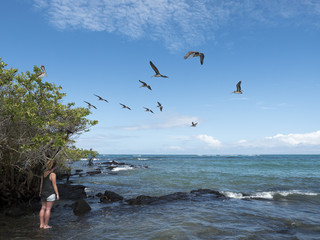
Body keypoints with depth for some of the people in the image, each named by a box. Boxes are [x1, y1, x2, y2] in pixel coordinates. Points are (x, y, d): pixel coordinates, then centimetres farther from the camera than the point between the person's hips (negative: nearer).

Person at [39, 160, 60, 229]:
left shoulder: (44, 173, 7)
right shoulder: (53, 174, -15)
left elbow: (41, 183, 13)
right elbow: (54, 185, -14)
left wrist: (40, 192, 23)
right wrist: (57, 194, -9)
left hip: (44, 193, 7)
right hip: (50, 193, -7)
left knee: (43, 208, 12)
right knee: (48, 209, 0)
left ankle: (41, 224, 15)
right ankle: (46, 225, 6)